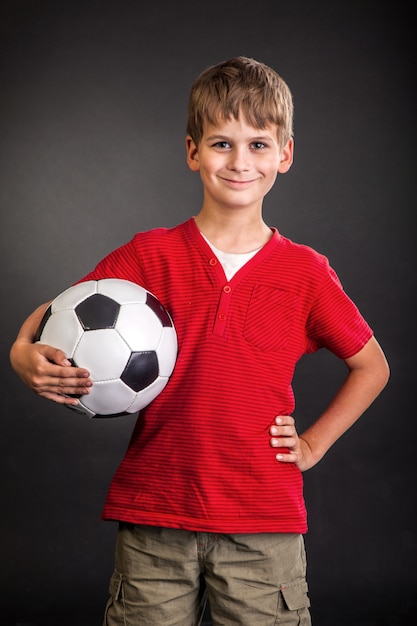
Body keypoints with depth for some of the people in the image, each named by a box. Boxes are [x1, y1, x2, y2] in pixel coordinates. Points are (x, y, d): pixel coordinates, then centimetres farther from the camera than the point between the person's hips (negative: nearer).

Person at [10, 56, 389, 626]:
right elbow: (48, 319, 5)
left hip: (265, 525, 0)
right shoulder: (149, 257, 1)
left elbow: (371, 366, 14)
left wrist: (313, 443, 5)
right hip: (153, 519, 0)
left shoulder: (306, 272, 2)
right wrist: (26, 356, -17)